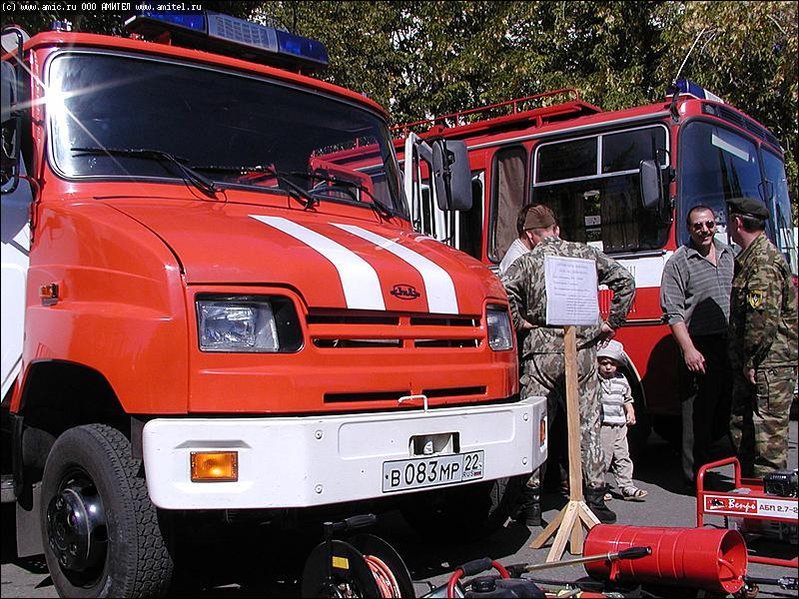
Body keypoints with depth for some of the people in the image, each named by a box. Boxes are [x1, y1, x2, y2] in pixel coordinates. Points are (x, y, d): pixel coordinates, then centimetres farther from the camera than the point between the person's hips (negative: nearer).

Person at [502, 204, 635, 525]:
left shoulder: (526, 261, 1)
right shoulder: (585, 253, 8)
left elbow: (503, 291, -17)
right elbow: (625, 280, 2)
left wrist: (519, 322, -3)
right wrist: (611, 322, 8)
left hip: (543, 353, -2)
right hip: (583, 351, 2)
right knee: (588, 424, 9)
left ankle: (532, 502, 8)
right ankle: (595, 499, 12)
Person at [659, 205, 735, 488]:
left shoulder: (729, 255, 15)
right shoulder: (678, 262, -3)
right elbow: (673, 312, -10)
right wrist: (688, 349, -17)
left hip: (731, 345, 6)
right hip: (699, 346, -5)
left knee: (732, 410, 11)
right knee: (698, 415, -1)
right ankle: (695, 475, 7)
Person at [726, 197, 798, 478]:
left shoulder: (764, 262, -17)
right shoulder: (750, 257, 16)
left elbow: (765, 318, -24)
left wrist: (751, 362, -18)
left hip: (769, 366, -11)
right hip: (752, 367, 11)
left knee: (768, 433, -5)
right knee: (741, 427, 16)